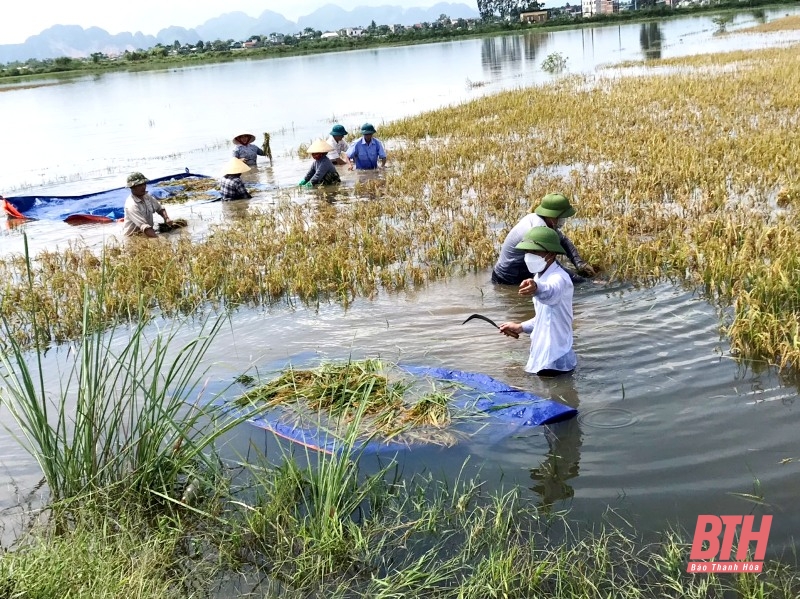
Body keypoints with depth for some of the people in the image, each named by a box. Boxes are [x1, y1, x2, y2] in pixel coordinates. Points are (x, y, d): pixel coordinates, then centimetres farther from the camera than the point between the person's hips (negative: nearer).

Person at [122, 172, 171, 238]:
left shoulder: (147, 197, 2)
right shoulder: (131, 205, -22)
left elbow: (159, 208, 18)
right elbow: (144, 227, -29)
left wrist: (166, 218, -3)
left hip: (147, 234, 7)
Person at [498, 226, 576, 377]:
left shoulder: (558, 278, -22)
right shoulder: (540, 277, 10)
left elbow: (550, 291, -50)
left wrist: (536, 288, -71)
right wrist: (521, 327, 24)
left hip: (554, 361, -10)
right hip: (541, 358, 10)